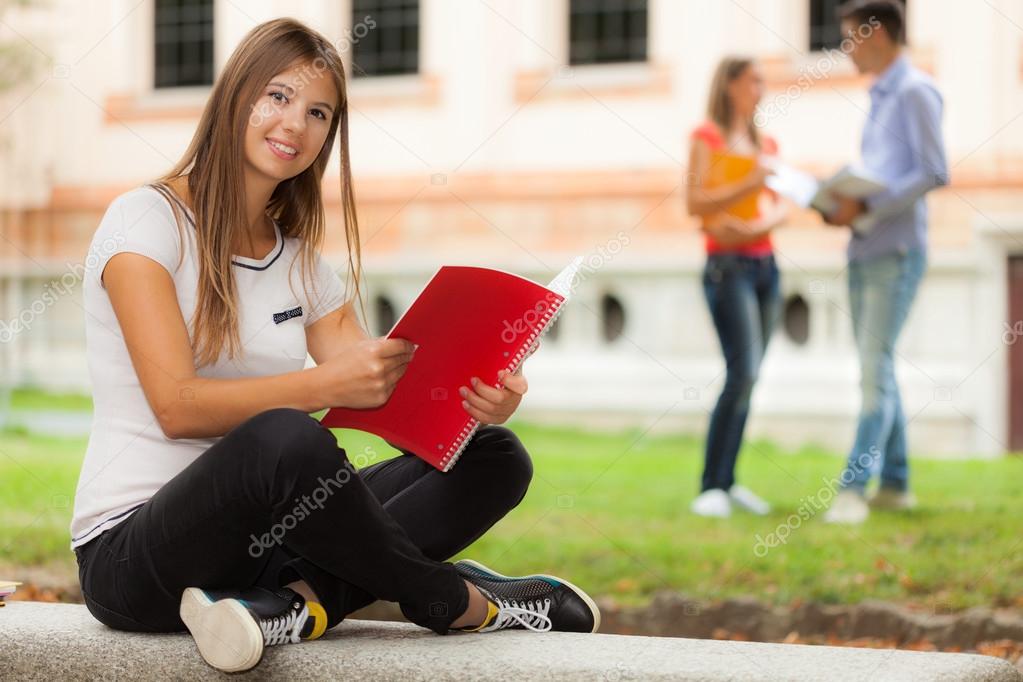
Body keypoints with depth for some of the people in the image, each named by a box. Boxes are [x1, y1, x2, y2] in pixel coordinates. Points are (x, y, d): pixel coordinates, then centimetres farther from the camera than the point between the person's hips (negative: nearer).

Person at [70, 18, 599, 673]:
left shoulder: (301, 262, 14)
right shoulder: (148, 220, -7)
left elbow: (384, 391, 2)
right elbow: (177, 405, -19)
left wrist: (475, 401, -20)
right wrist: (328, 385, -30)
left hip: (264, 537, 7)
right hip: (132, 553, -7)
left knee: (495, 457, -7)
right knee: (286, 438, -39)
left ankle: (299, 604, -29)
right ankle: (450, 599, -13)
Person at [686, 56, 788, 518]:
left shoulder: (765, 144, 18)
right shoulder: (707, 137, 0)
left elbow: (780, 209, 12)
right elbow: (694, 203, -10)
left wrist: (757, 226, -9)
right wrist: (748, 185, -20)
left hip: (765, 264, 7)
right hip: (727, 267, -7)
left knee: (747, 379, 4)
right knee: (742, 372, -17)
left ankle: (727, 481, 10)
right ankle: (711, 488, -15)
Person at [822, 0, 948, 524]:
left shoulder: (915, 92, -7)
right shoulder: (879, 98, 20)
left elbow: (935, 173, -16)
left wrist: (867, 207, -19)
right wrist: (841, 204, 5)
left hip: (896, 252, -9)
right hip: (863, 250, 9)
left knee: (875, 367, -13)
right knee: (876, 368, 10)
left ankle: (853, 489, -16)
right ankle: (895, 484, 16)